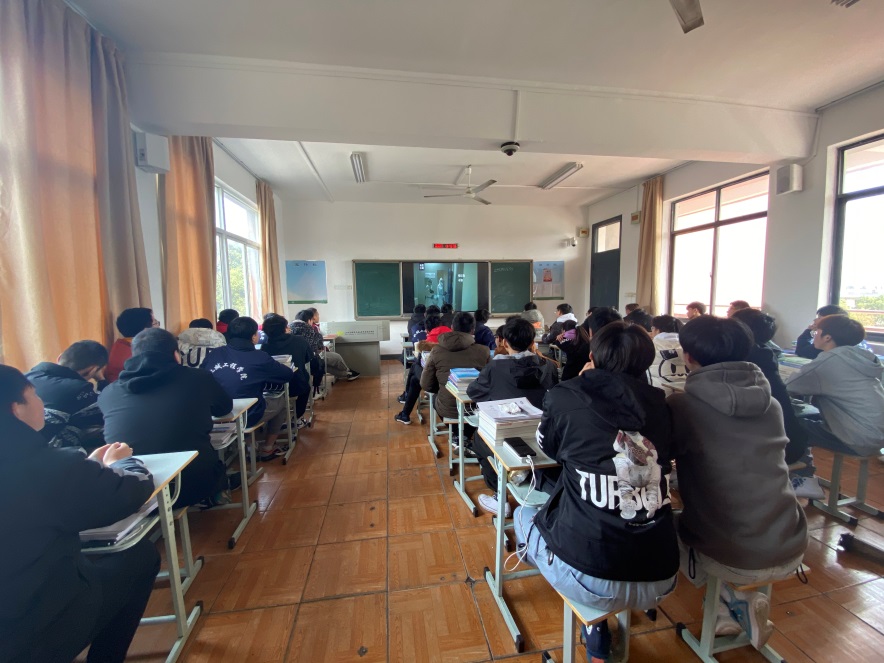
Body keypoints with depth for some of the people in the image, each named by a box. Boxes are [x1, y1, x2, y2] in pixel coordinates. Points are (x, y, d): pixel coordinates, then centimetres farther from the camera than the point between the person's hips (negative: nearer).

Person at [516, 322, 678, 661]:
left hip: (589, 578, -4)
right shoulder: (659, 403, -1)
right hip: (660, 578, 4)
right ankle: (598, 629, 32)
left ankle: (596, 619, 29)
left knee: (524, 515, 25)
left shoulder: (564, 397, -9)